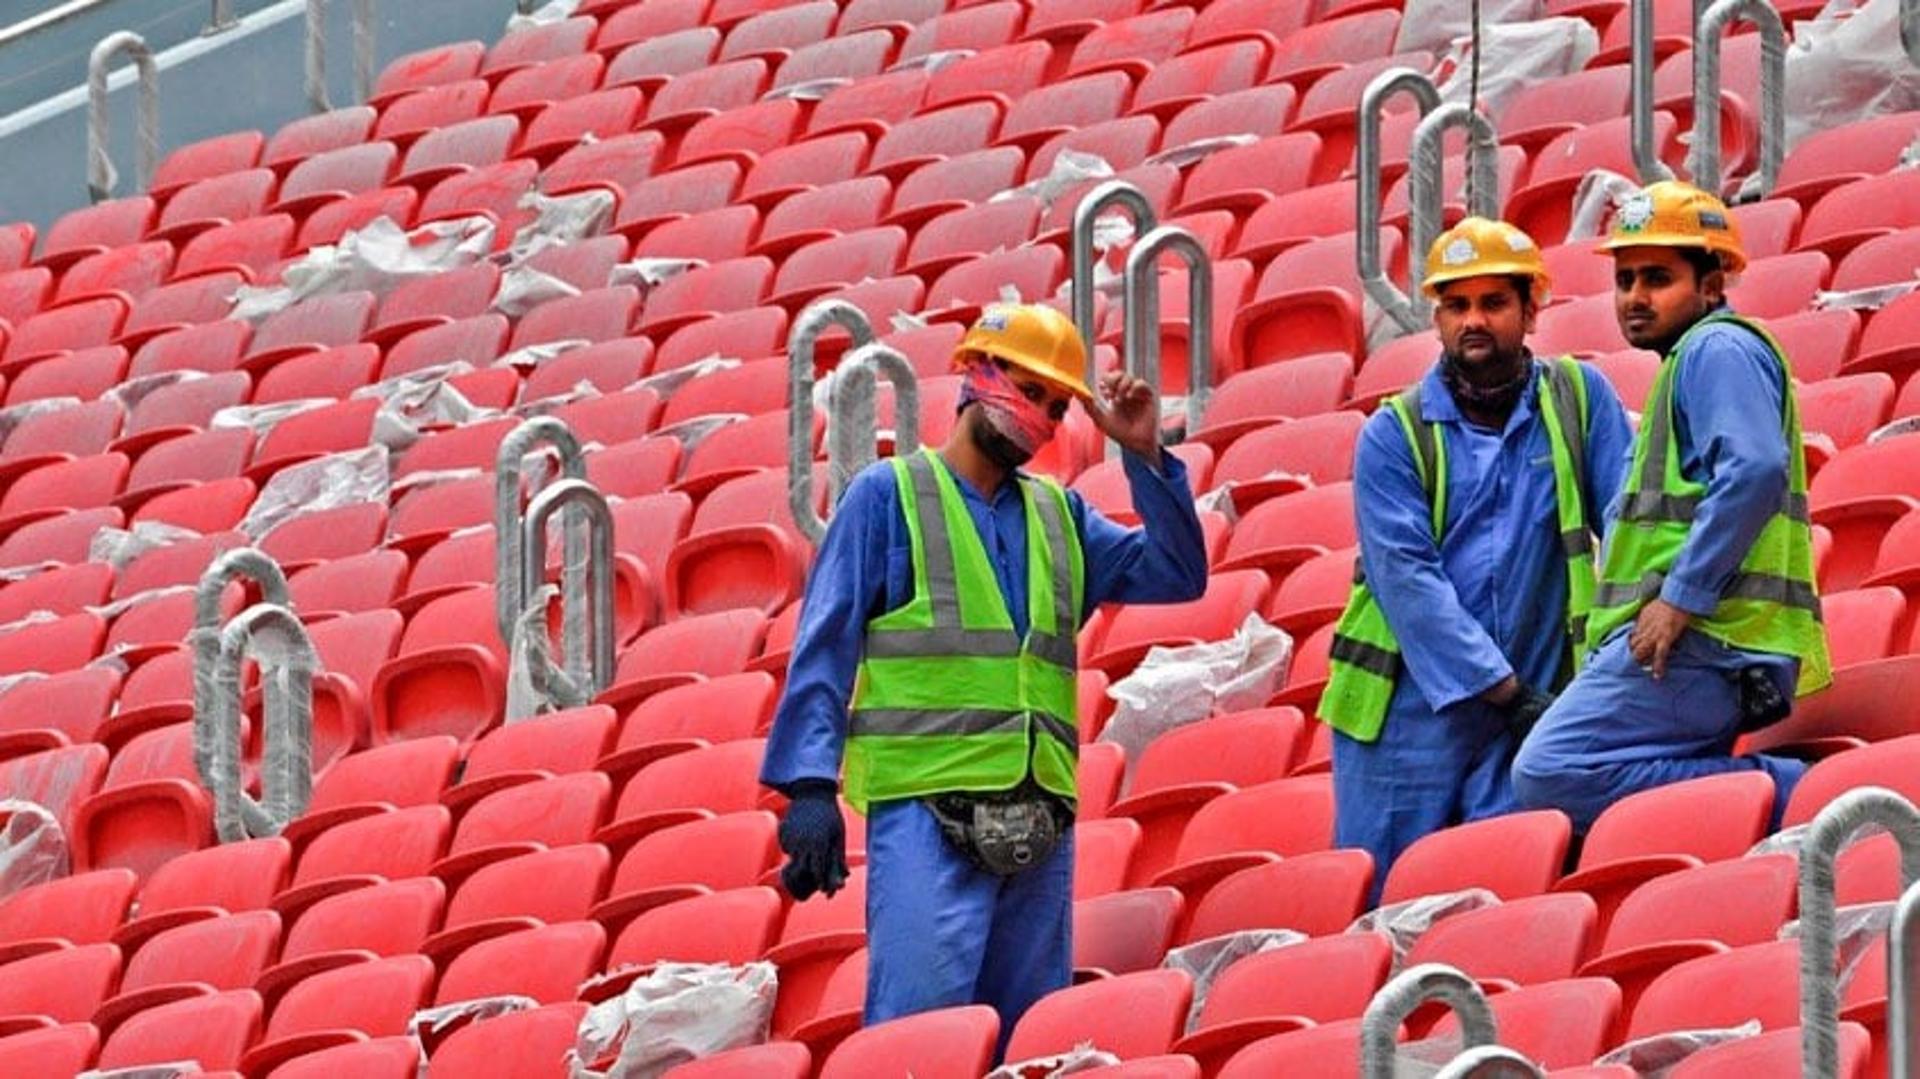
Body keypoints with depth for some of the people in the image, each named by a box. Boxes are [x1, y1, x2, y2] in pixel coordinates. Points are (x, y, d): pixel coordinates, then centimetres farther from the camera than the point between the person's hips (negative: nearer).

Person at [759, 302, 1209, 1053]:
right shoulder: (889, 496, 5)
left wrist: (1145, 457, 5)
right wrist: (809, 784, -12)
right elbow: (825, 648, -1)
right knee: (920, 1024, -17)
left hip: (1038, 817, 6)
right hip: (926, 814, -6)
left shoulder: (1059, 516, 20)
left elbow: (1177, 576, 14)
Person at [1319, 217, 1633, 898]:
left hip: (1531, 705, 1)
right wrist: (1506, 689, -16)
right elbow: (1407, 580, -8)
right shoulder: (1395, 434, 1)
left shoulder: (1577, 400, 7)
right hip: (1408, 715, -1)